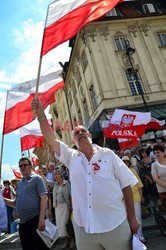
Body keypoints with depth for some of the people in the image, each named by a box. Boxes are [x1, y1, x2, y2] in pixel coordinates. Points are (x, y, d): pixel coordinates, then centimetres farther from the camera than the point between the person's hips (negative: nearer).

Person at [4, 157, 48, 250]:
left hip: (35, 220, -7)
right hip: (23, 222, 7)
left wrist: (41, 219, -21)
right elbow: (16, 202, 19)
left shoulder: (36, 178, -5)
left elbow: (44, 198, -14)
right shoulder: (19, 183, 14)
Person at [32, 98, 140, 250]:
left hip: (115, 225, -1)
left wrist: (132, 217, 0)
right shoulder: (71, 157, 7)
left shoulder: (107, 154, 1)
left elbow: (126, 185, 1)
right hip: (83, 227, 2)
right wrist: (41, 115, -11)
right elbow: (51, 139, -2)